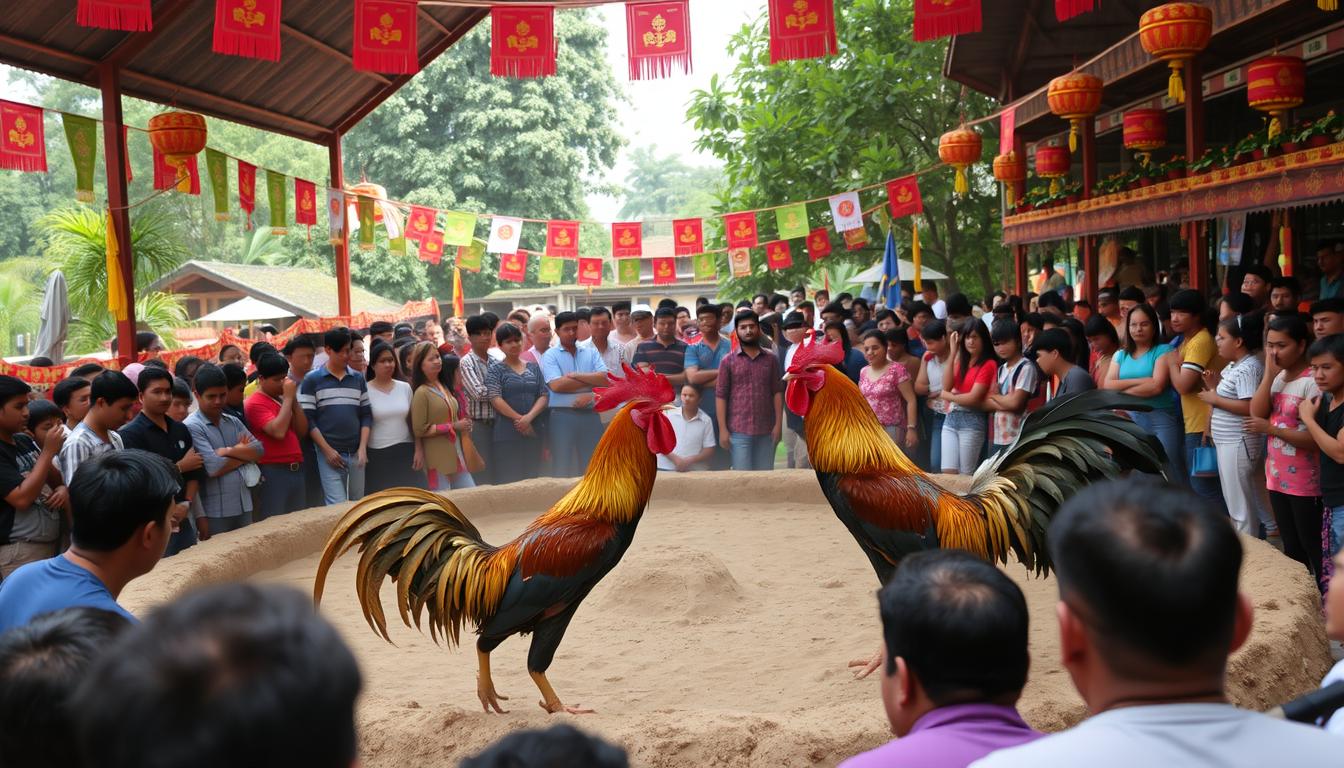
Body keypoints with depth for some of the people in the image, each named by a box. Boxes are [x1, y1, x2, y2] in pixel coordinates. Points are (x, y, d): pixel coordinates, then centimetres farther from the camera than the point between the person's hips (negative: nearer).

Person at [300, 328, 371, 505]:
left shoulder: (358, 379, 12)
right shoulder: (312, 380, 1)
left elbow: (366, 415, 12)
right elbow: (308, 419, -3)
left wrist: (363, 447, -2)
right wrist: (327, 450, -10)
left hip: (356, 454, 4)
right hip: (329, 454, -4)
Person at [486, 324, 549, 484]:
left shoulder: (534, 368, 14)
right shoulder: (496, 370, 4)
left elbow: (544, 395, 6)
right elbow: (495, 398, -7)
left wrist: (529, 417, -11)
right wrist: (519, 418, -14)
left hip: (533, 431, 4)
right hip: (507, 433, -4)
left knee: (533, 477, 3)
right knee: (509, 480, -6)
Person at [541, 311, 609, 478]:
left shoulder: (591, 353, 12)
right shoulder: (550, 355, 2)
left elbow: (605, 379, -2)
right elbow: (556, 385, -13)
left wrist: (575, 375, -10)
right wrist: (592, 380, -6)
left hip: (589, 414, 3)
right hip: (562, 415, -3)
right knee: (563, 467, 2)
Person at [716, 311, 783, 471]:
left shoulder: (771, 359, 9)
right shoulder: (728, 361, 3)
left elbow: (777, 392, 7)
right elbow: (720, 396, 0)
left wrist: (778, 423, -2)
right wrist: (722, 429, -7)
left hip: (766, 430, 2)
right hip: (739, 431, -2)